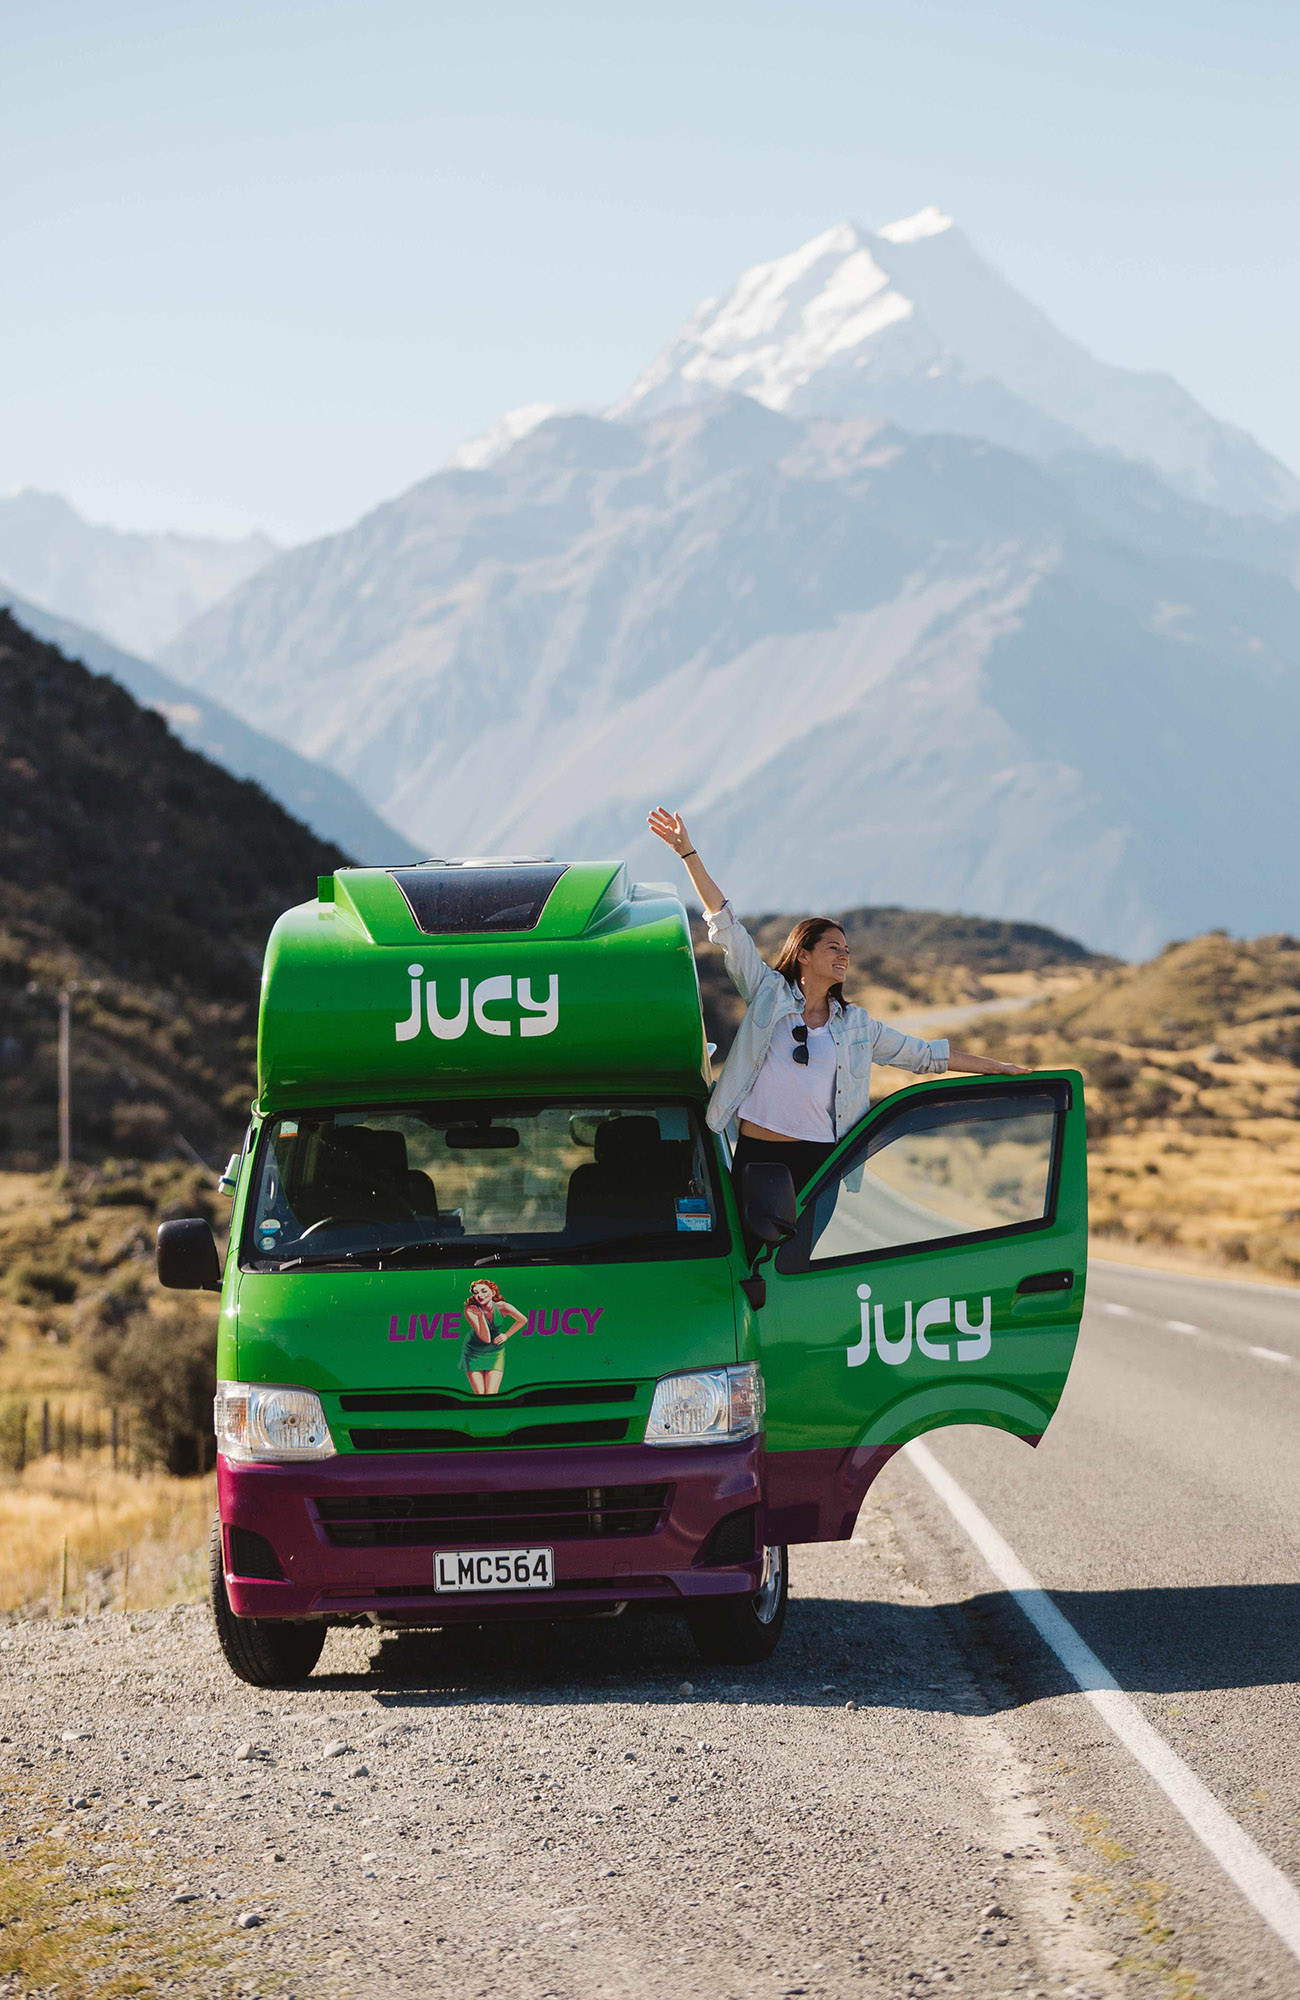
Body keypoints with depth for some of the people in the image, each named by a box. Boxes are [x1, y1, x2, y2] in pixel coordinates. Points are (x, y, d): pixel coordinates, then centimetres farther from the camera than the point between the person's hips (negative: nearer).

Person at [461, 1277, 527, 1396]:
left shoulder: (502, 1307, -18)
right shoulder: (470, 1311, -23)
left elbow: (522, 1320, 3)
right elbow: (486, 1338, -28)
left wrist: (506, 1335, -3)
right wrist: (480, 1316, -37)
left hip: (495, 1353, 1)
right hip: (473, 1353, -1)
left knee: (491, 1395, -9)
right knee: (479, 1394, -5)